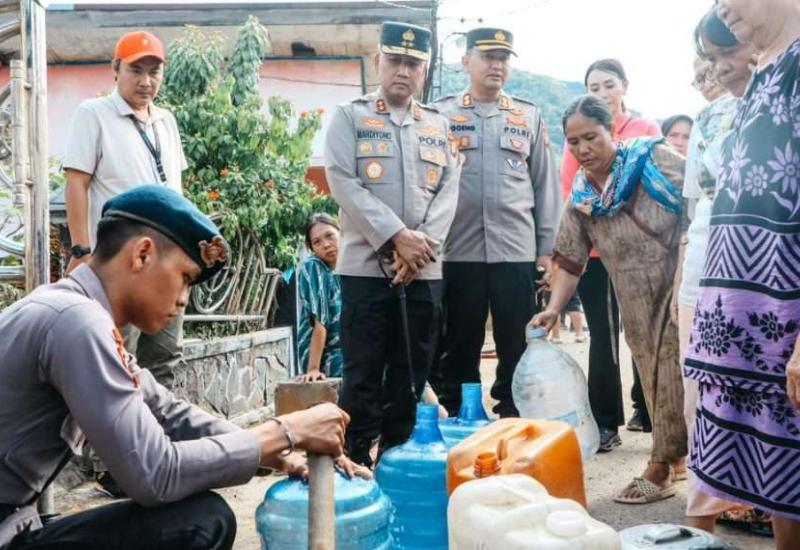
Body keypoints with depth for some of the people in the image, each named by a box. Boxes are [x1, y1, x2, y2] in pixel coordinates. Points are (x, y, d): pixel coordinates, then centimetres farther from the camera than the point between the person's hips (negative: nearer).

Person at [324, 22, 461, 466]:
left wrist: (422, 245, -10)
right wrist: (397, 237, -15)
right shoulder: (349, 117, 5)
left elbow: (449, 190, 6)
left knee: (411, 373, 8)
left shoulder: (439, 126, 15)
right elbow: (344, 183, -7)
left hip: (425, 269, 3)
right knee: (363, 373, 0)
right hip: (365, 265, -3)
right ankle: (357, 462, 10)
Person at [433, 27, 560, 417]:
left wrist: (547, 247, 6)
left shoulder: (529, 117, 12)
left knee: (517, 348, 5)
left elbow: (545, 184, 11)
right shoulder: (441, 114, 7)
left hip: (517, 251, 1)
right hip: (458, 251, -1)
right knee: (459, 347, 6)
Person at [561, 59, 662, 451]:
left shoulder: (647, 130, 5)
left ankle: (647, 410, 24)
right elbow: (567, 192, 2)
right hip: (592, 249, 0)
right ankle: (605, 422, 8)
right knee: (602, 336, 2)